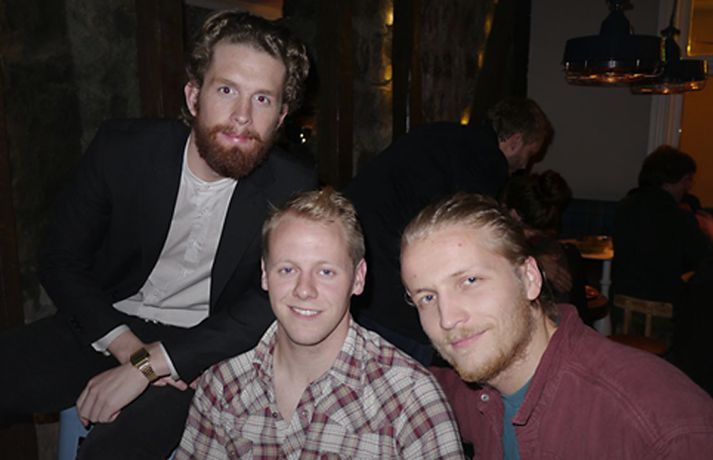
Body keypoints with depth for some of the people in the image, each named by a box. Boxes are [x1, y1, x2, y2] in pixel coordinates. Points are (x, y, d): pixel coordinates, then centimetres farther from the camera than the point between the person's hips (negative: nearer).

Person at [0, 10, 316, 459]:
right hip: (105, 326, 3)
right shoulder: (121, 149, -7)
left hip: (199, 350, -2)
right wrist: (126, 346, -16)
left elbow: (272, 305, -15)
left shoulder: (294, 190, -12)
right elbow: (62, 262, 0)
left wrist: (145, 366, -21)